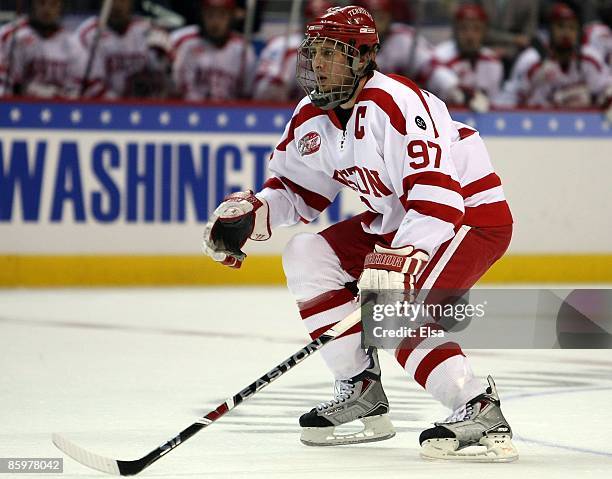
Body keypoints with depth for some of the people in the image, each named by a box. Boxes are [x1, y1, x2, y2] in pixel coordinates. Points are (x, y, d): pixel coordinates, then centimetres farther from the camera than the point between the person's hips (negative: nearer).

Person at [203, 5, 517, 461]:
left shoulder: (398, 105, -28)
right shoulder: (312, 118, 0)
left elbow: (435, 195, -36)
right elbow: (296, 186, 13)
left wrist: (401, 258, -46)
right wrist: (249, 213, -6)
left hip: (471, 212, -10)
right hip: (397, 220, 10)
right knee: (307, 257, 2)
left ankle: (479, 411, -22)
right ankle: (362, 392, 7)